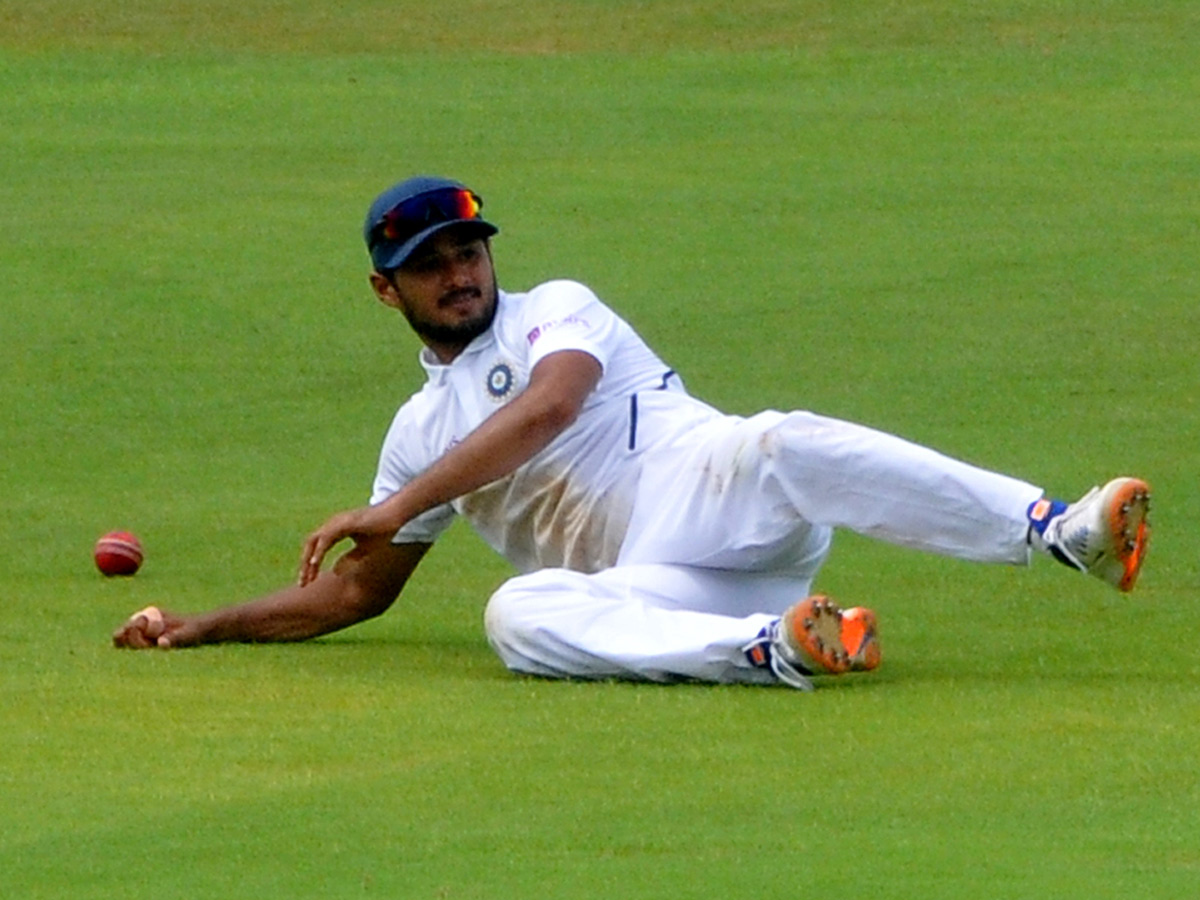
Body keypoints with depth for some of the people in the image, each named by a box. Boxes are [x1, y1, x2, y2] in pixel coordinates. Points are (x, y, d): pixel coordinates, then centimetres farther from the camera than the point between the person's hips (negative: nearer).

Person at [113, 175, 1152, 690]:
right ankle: (769, 649, -51)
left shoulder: (559, 314, 14)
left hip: (710, 492, -3)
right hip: (647, 592, 3)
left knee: (782, 444, -37)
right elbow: (355, 592, 34)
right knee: (518, 611, -31)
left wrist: (399, 505, -14)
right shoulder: (421, 428, 29)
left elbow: (547, 409, -9)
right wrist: (203, 627, 25)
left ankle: (1061, 529, -52)